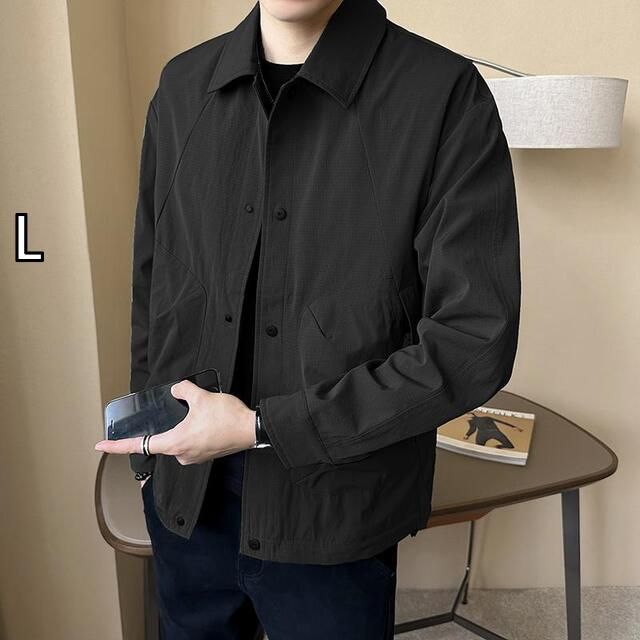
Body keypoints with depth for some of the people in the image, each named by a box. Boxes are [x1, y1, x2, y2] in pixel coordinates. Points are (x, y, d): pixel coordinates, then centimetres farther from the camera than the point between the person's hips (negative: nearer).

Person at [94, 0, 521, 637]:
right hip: (182, 500, 5)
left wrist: (263, 428, -18)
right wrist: (145, 440, 12)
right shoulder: (183, 83, 1)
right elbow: (152, 284, 9)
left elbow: (473, 341, -17)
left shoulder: (445, 93, -14)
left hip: (331, 514, -4)